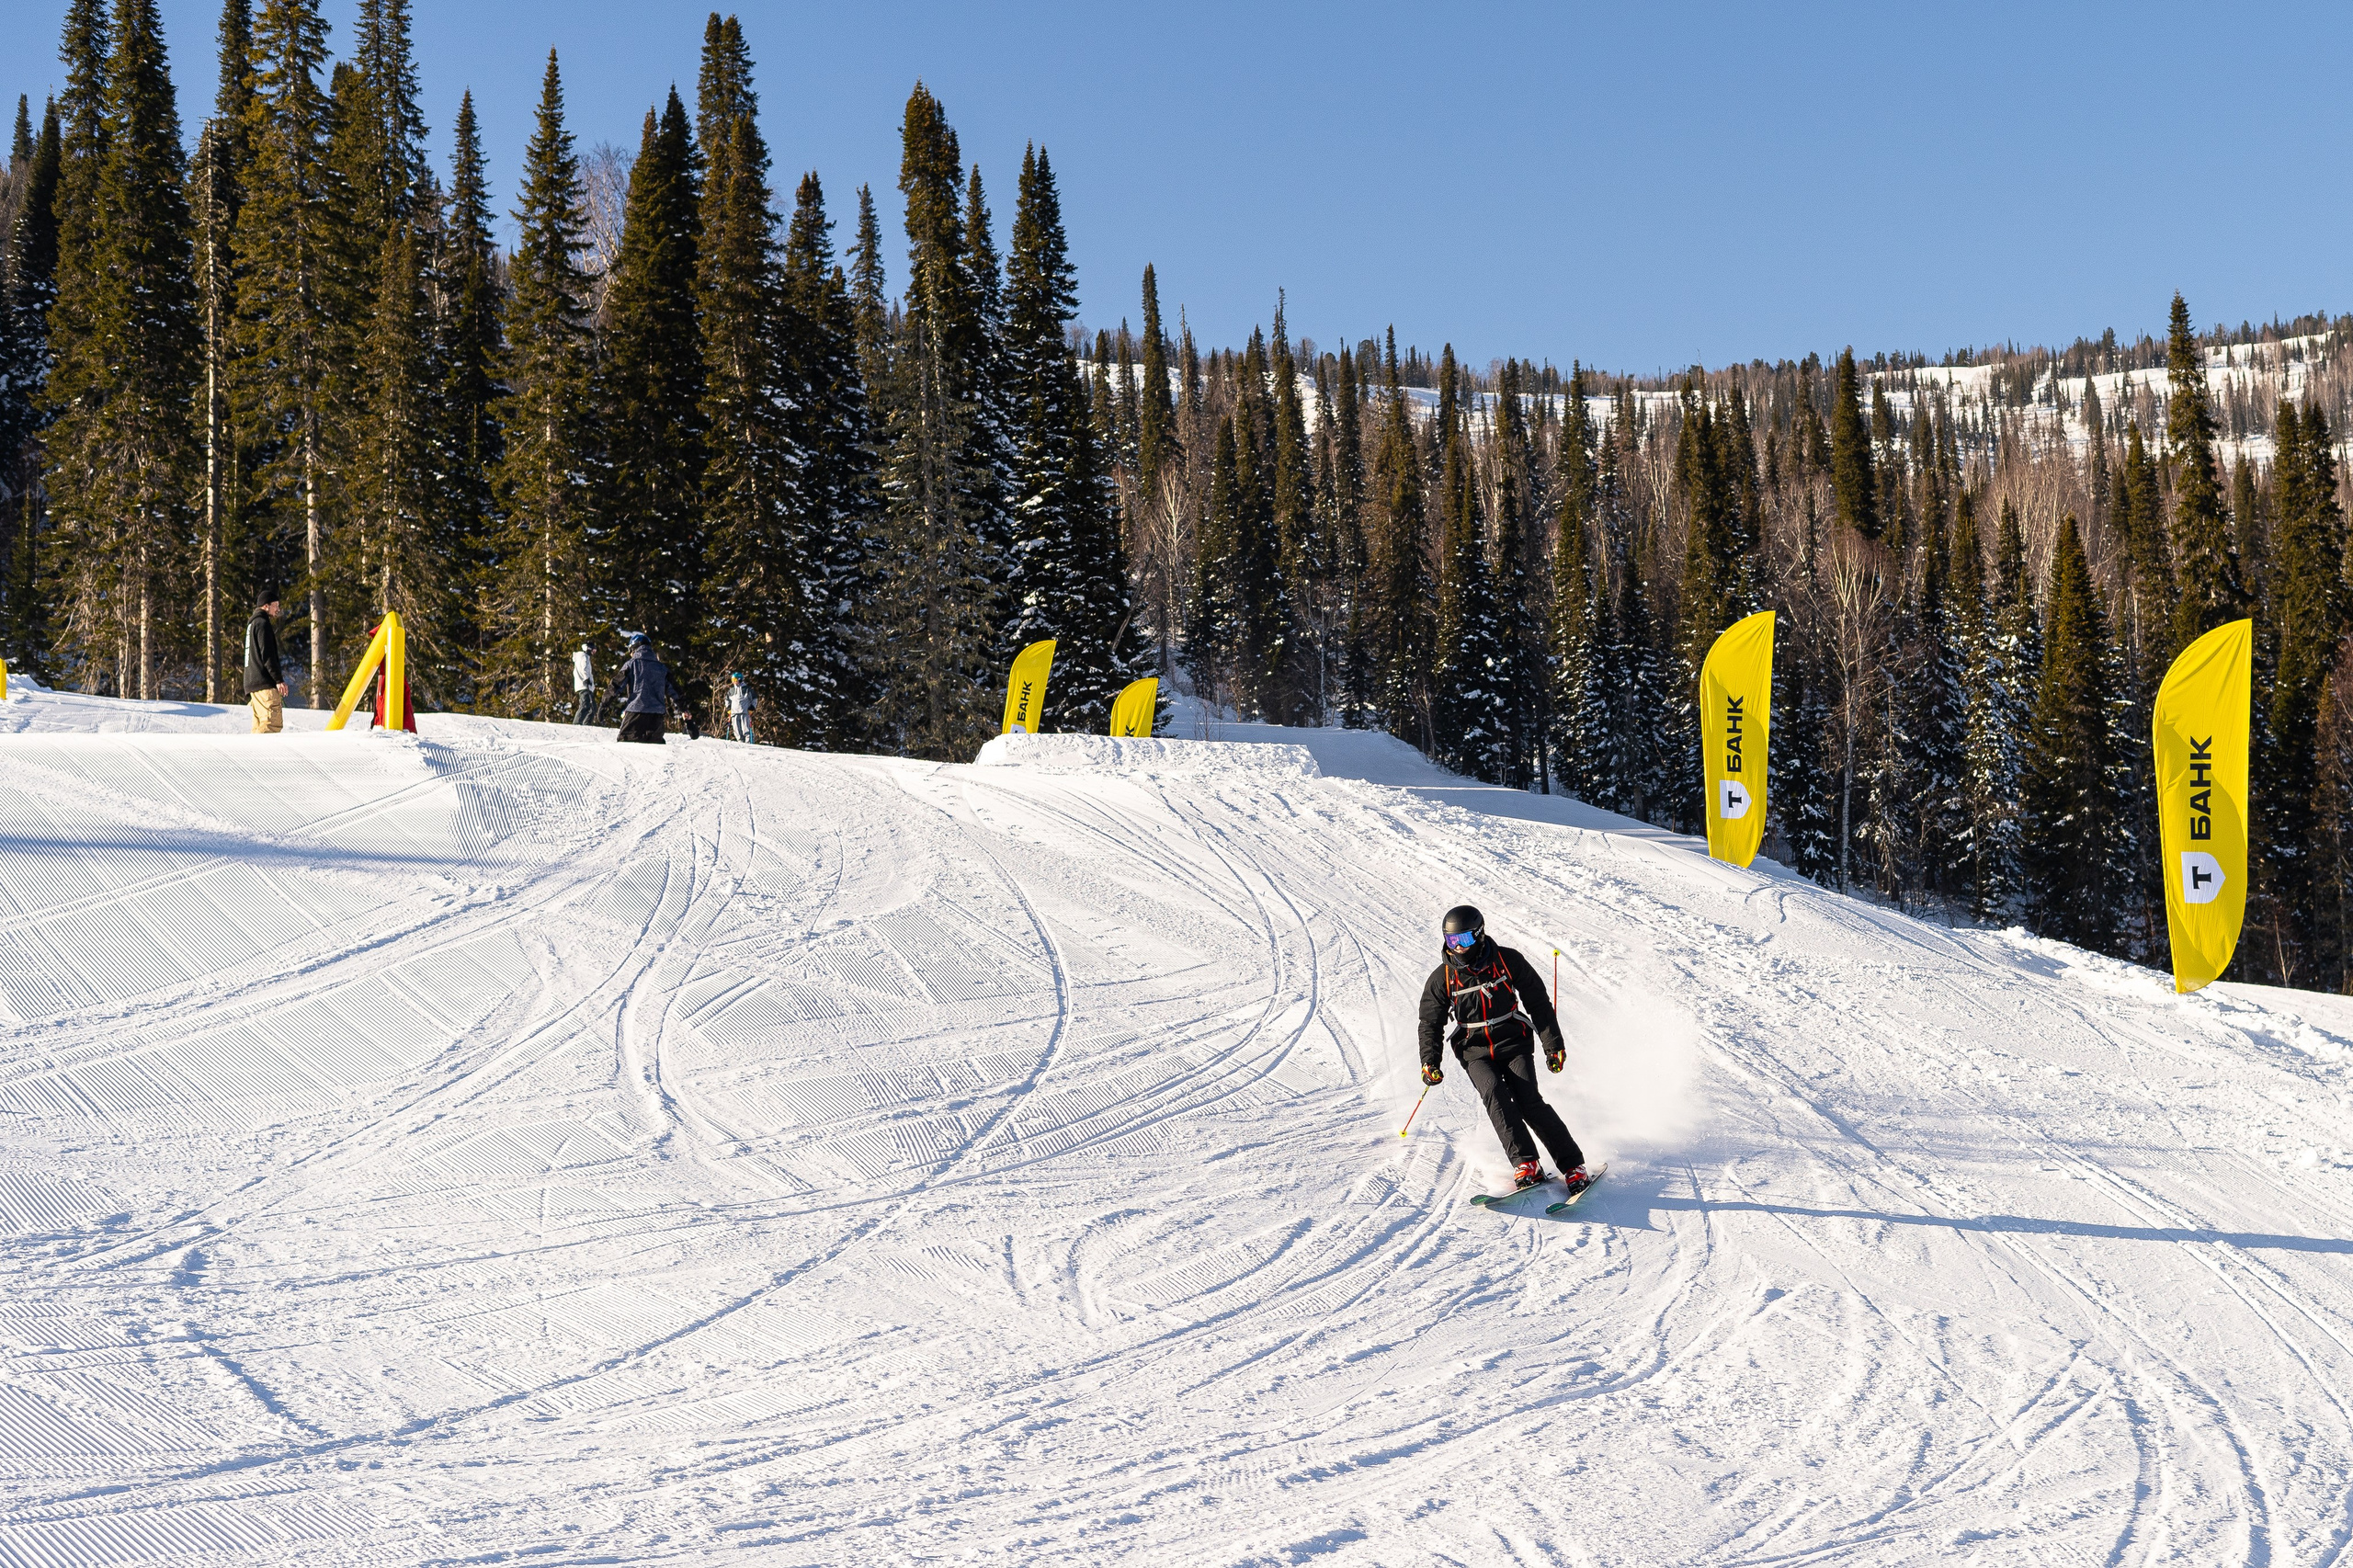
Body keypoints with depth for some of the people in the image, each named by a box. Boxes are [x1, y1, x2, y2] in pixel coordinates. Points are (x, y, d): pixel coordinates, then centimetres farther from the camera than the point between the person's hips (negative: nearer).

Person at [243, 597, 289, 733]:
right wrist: (278, 679, -19)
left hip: (253, 682, 10)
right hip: (265, 682, -10)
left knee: (260, 725, 9)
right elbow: (267, 654, -16)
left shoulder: (252, 624, 25)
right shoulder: (263, 623, -8)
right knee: (274, 723, -16)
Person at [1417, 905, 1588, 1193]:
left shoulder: (1507, 960, -4)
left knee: (1528, 1100, -20)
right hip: (1475, 1051, 1)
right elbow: (1430, 1023, 9)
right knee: (1493, 1093, -27)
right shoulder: (1442, 978, -1)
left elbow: (1538, 1003, 3)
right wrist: (1430, 1062, -5)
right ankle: (1525, 1164, -27)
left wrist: (1553, 1045, 0)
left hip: (1513, 1042, -1)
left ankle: (1573, 1166, -14)